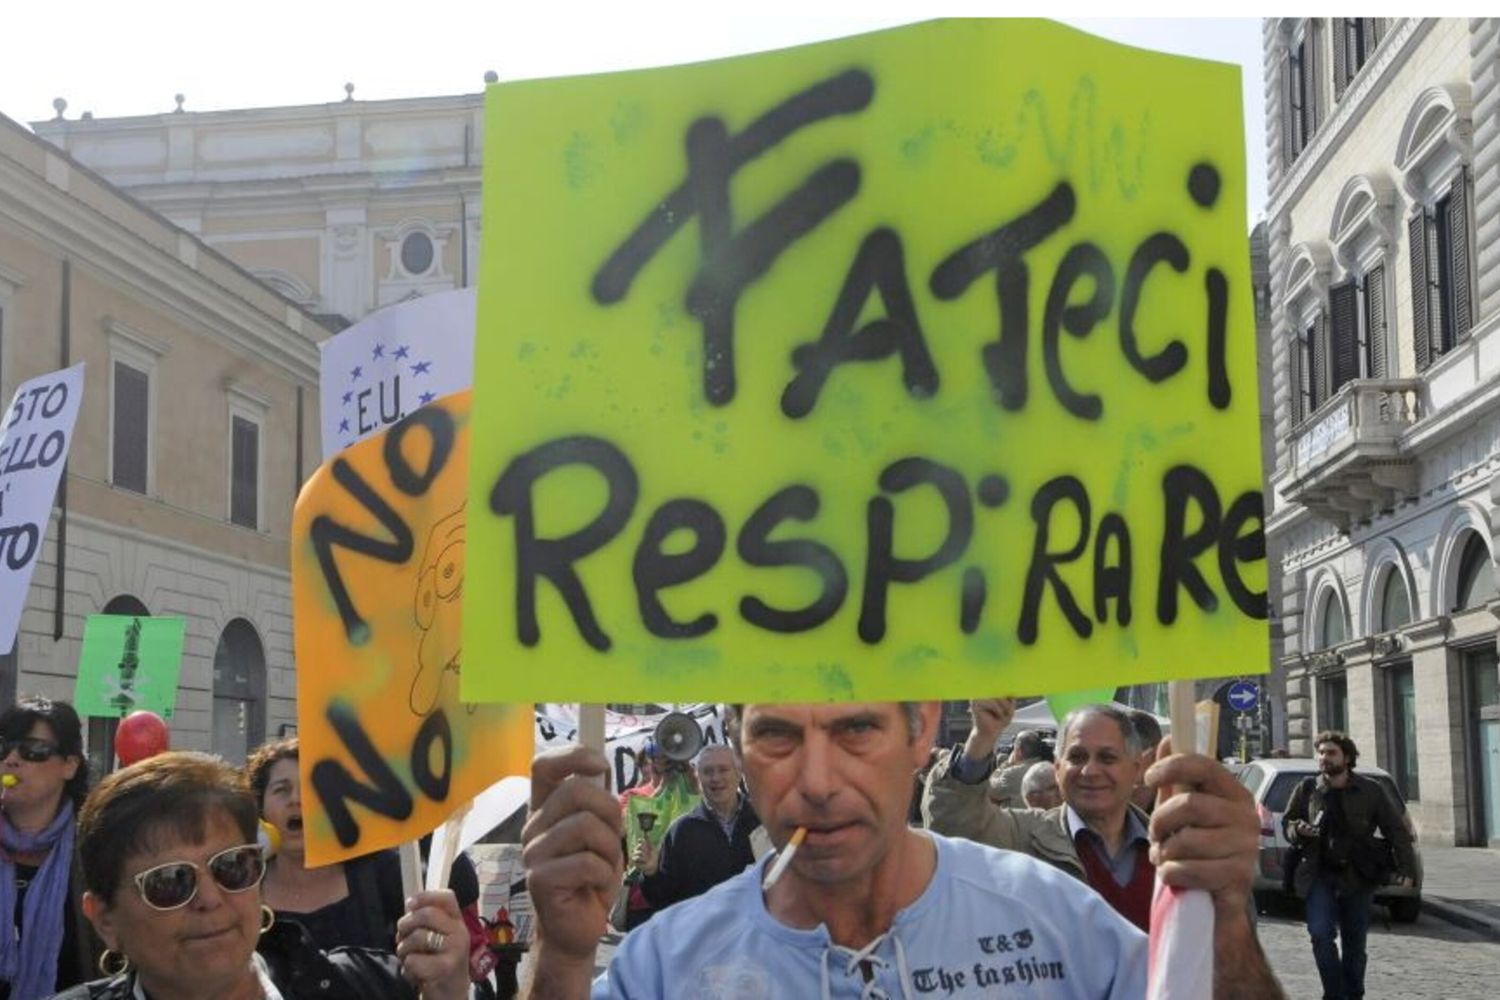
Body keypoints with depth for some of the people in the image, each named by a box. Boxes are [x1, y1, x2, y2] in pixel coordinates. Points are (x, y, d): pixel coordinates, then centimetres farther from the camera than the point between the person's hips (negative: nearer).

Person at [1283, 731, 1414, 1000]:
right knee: (1321, 933, -15)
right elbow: (1287, 822, 14)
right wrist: (1298, 830, -9)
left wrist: (1405, 866, -7)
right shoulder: (1307, 790, 3)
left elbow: (1396, 829, 4)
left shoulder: (1370, 791, 1)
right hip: (1320, 876, 0)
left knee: (1355, 940, 6)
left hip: (1358, 877, 0)